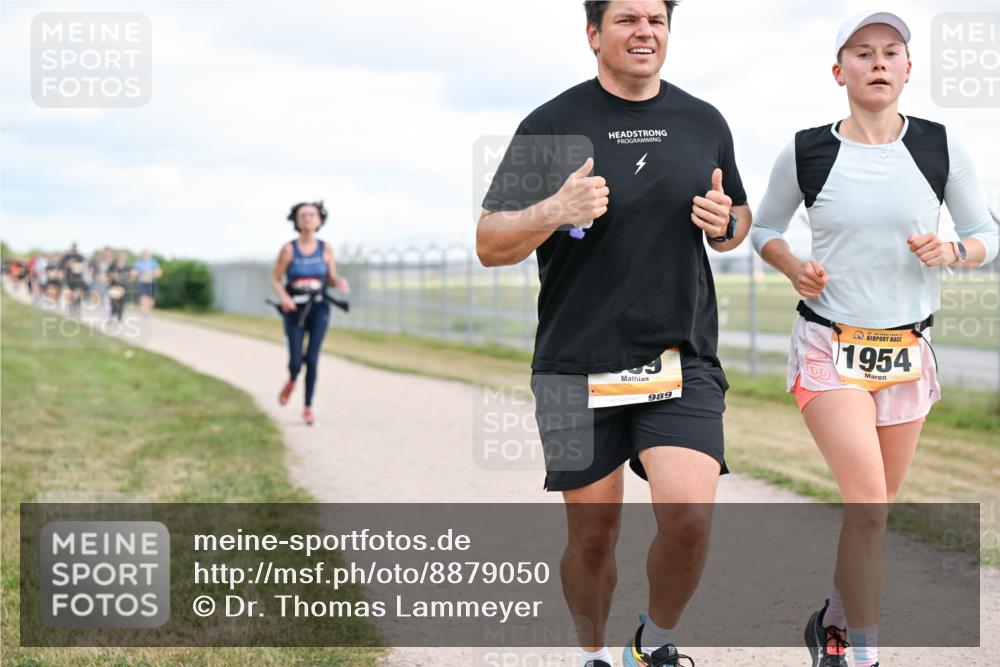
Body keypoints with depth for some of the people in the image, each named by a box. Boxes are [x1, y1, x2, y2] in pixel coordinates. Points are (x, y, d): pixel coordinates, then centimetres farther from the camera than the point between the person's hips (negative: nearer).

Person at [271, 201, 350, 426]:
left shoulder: (325, 248, -1)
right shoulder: (288, 249, -6)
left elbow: (331, 279, 8)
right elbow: (275, 280, 0)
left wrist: (340, 282, -16)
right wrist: (283, 297, -20)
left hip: (318, 308, 1)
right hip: (294, 311, -1)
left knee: (312, 358, -9)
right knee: (296, 360, -5)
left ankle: (308, 408, 5)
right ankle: (292, 380, 34)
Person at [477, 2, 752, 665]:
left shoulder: (705, 123, 9)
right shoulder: (550, 126, -1)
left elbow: (739, 220, 22)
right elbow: (489, 245, -3)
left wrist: (725, 224, -2)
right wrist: (554, 211, -22)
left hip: (683, 361, 1)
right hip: (577, 366, -1)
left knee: (689, 514, -16)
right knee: (593, 537, 6)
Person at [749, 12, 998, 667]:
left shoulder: (941, 147, -2)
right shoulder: (805, 153, -5)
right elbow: (765, 229, 11)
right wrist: (795, 268, -8)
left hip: (908, 352, 3)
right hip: (829, 347, -3)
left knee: (873, 511, 11)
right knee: (869, 504, -18)